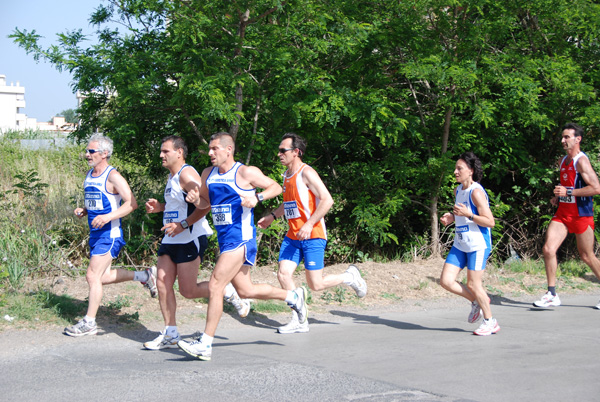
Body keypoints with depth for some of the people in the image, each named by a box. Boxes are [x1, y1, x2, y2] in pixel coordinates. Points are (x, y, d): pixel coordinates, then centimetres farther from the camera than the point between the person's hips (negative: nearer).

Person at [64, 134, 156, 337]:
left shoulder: (113, 176, -14)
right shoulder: (89, 175, 12)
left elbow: (132, 203, -19)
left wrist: (108, 217, -28)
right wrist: (82, 211, 5)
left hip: (110, 234, -9)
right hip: (95, 233, 9)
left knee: (93, 276, -9)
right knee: (103, 277, 14)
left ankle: (89, 322, 1)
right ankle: (144, 276, 31)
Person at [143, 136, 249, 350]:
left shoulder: (187, 174, -14)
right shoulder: (171, 176, 16)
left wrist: (182, 225, -24)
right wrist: (159, 207, 13)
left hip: (190, 239, -10)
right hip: (171, 240, 10)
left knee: (188, 291, -8)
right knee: (163, 283, 2)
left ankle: (228, 292, 15)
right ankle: (170, 334, 8)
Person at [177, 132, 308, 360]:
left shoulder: (245, 173, -9)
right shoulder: (208, 174, 11)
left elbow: (276, 187, -2)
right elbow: (205, 202, 24)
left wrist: (257, 197, -20)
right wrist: (195, 199, 1)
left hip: (240, 238, -8)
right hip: (225, 239, 8)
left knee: (215, 286, -14)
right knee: (246, 291, 15)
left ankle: (205, 345, -10)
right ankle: (292, 296, 36)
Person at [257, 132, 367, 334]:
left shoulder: (307, 173, -13)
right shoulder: (286, 175, 14)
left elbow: (327, 200, -20)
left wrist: (309, 224, -26)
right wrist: (272, 216, 19)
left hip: (313, 236, -8)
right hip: (292, 236, 8)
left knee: (315, 284, -6)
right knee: (283, 274, -7)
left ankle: (350, 277, 20)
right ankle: (298, 321, 1)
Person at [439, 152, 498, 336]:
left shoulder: (476, 192, -15)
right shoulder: (458, 190, 11)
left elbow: (490, 222, -17)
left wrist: (468, 214, -24)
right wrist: (451, 217, 5)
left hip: (478, 245, -8)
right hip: (460, 245, 8)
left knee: (473, 284, -3)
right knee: (446, 281, -1)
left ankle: (490, 322, 16)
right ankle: (477, 301, 22)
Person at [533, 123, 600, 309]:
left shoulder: (581, 161, -14)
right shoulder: (562, 161, 12)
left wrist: (568, 192, -22)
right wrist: (558, 197, 9)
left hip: (581, 214, -7)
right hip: (563, 212, 7)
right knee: (548, 249, -7)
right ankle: (552, 295, -2)